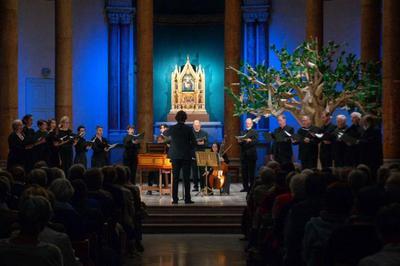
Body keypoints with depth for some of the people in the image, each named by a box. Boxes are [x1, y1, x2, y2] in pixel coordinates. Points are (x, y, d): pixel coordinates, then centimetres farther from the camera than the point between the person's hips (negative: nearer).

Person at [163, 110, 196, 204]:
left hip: (175, 156, 1)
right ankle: (187, 199, 3)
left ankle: (175, 199, 5)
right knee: (186, 178, 3)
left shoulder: (172, 128, -3)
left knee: (175, 178, 6)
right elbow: (194, 142, -6)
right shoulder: (188, 129, -8)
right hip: (186, 156, -1)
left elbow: (165, 134, 19)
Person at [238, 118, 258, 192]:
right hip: (243, 154, 4)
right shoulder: (242, 132, 20)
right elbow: (240, 142, 13)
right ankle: (245, 187, 7)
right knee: (244, 171, 2)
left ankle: (251, 187, -1)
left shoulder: (255, 132, 6)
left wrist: (250, 140, -28)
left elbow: (256, 141, -10)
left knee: (251, 171, -4)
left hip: (251, 154, -4)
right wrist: (239, 141, -9)